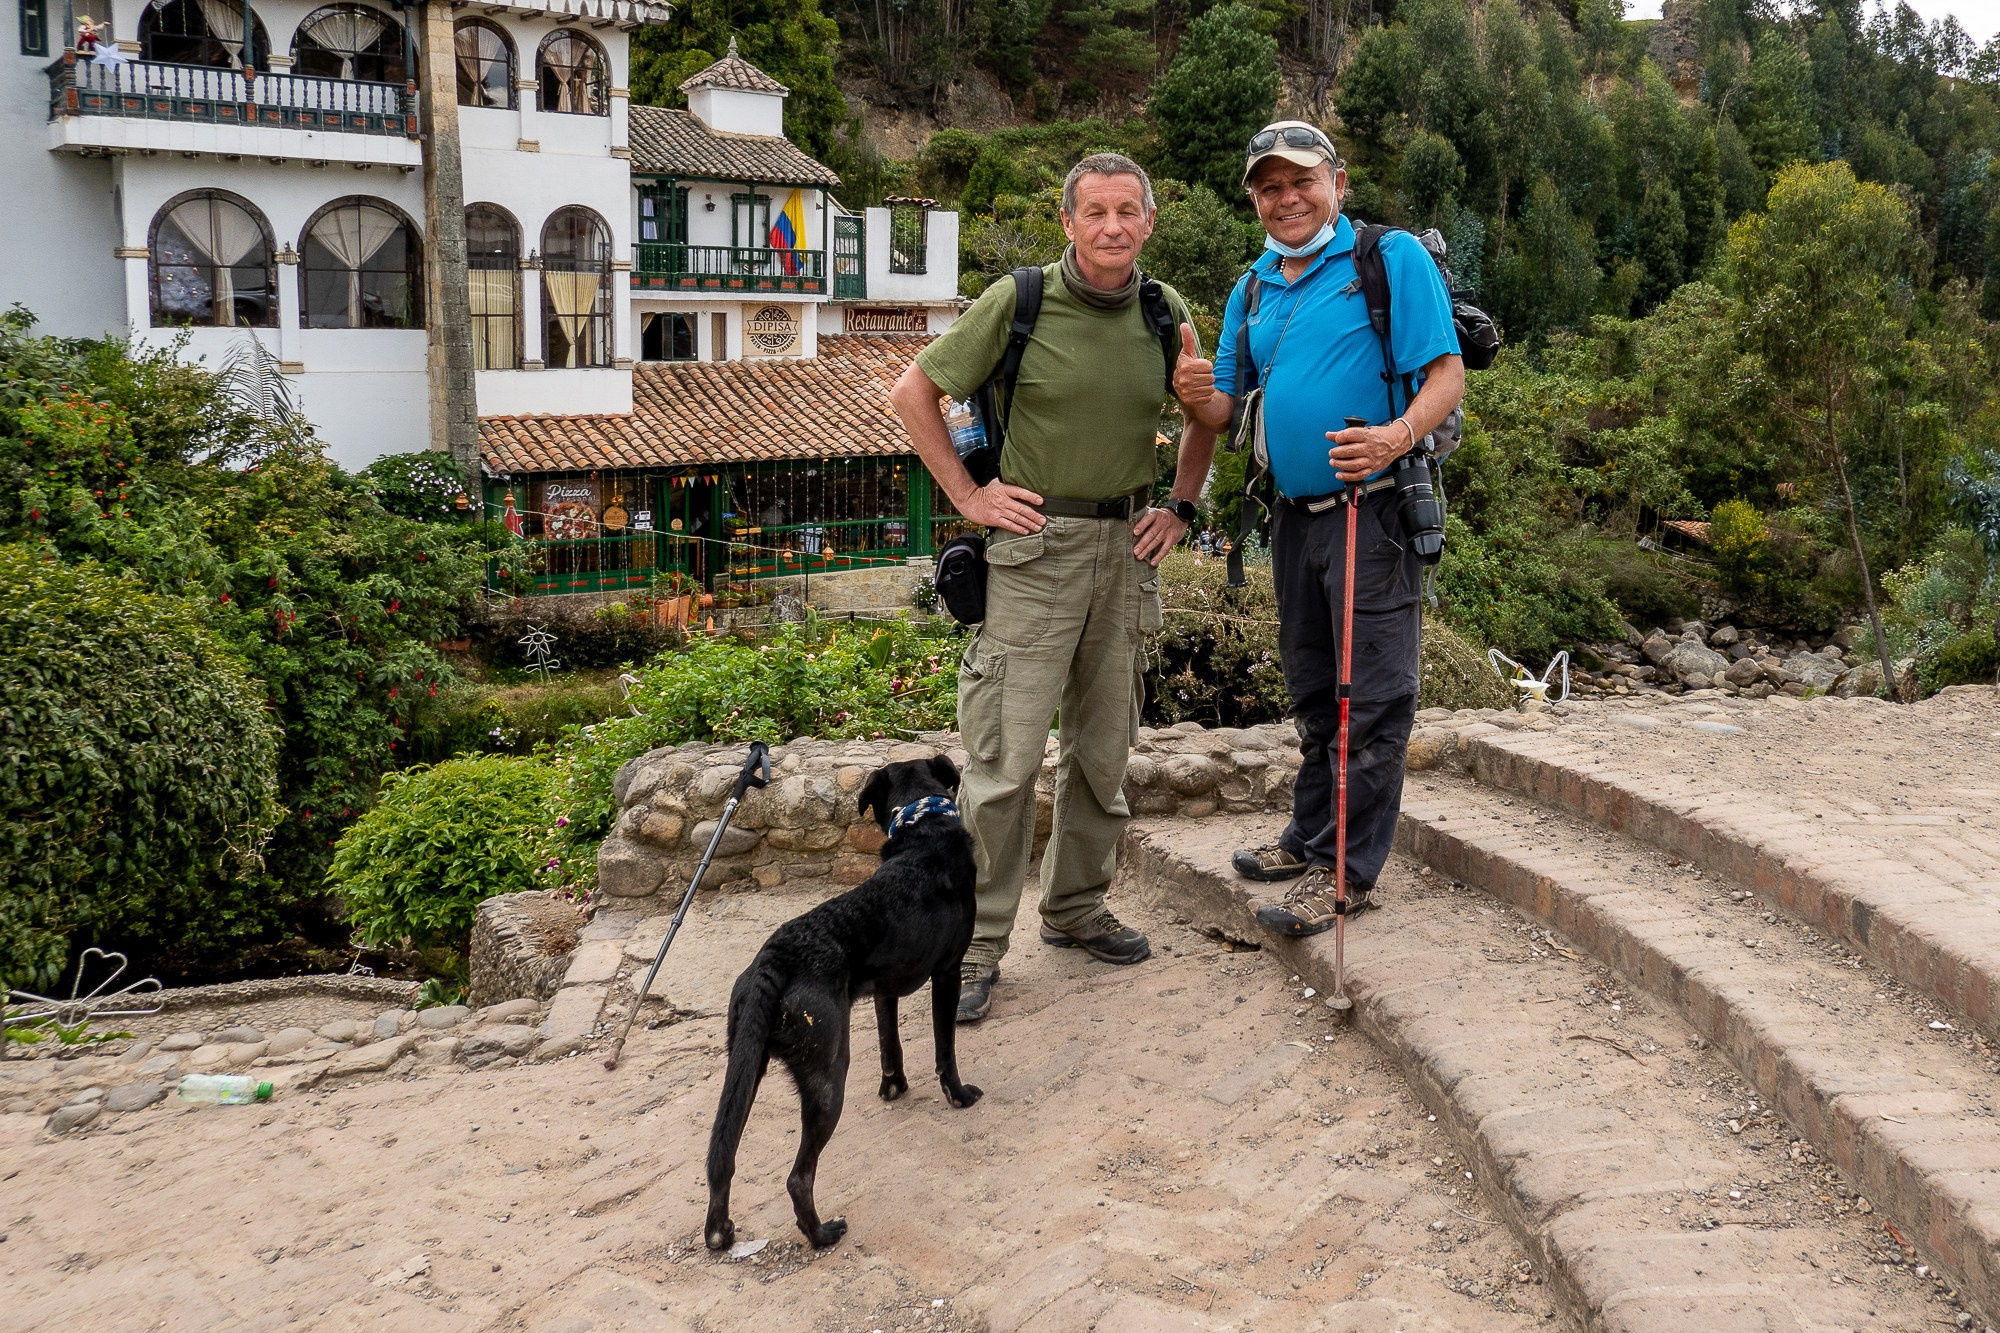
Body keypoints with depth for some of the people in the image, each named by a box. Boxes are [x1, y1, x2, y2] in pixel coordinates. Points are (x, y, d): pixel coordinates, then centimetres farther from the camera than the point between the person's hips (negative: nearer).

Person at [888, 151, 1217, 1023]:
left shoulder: (1164, 313, 4)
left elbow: (1205, 417, 21)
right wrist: (968, 496, -6)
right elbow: (912, 393, -2)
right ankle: (977, 943, 4)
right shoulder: (1018, 302, -8)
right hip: (1036, 545, -5)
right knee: (1007, 754, -6)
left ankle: (1075, 909, 29)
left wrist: (1181, 509, 10)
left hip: (1128, 548, 5)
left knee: (1105, 746, 13)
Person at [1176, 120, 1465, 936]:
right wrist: (1197, 397, -8)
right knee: (1313, 691, 17)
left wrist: (1398, 435, -30)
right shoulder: (1252, 290, 15)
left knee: (1371, 696, -2)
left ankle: (1347, 869, 4)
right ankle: (1311, 837, 31)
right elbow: (1229, 410, 15)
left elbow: (1447, 373, -11)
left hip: (1372, 510, -7)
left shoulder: (1392, 259, -4)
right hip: (1294, 512, 7)